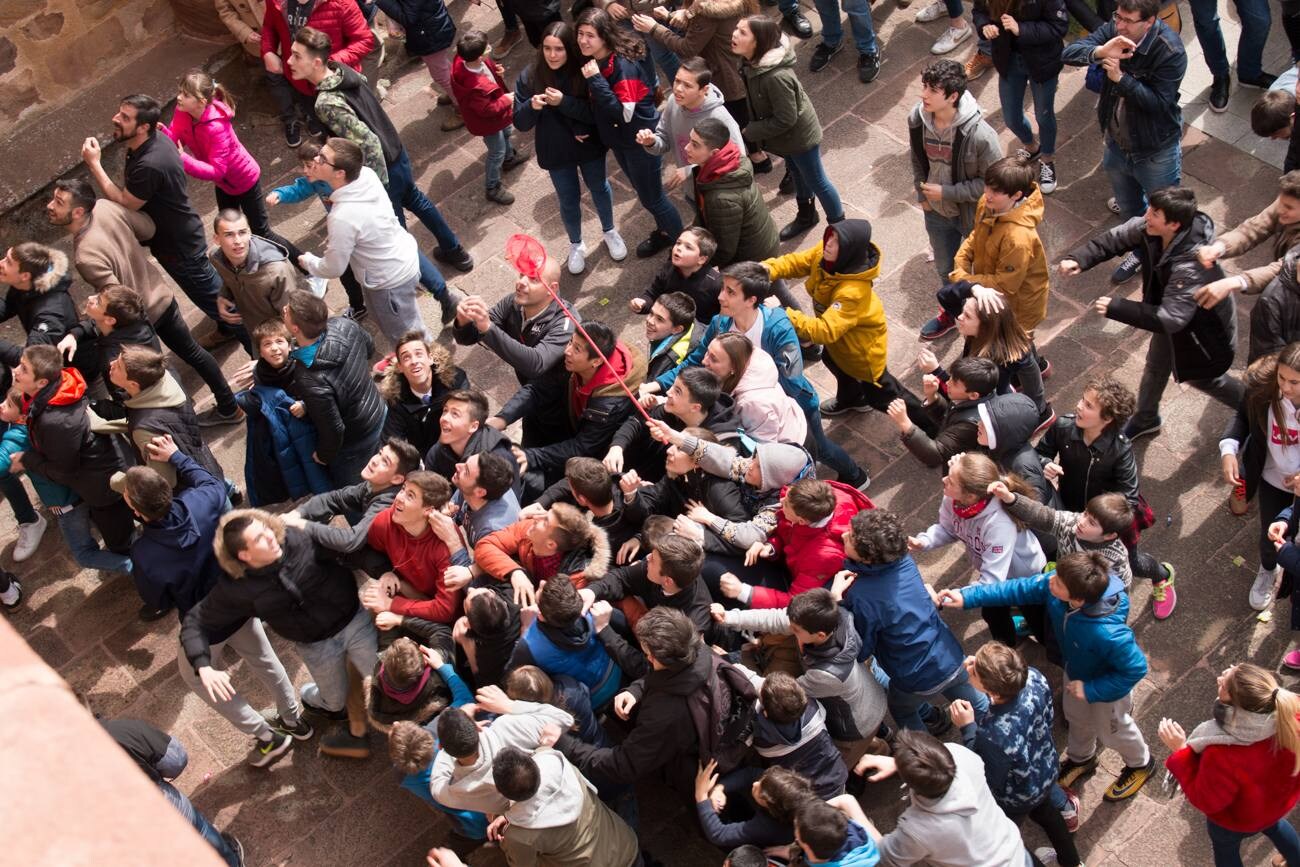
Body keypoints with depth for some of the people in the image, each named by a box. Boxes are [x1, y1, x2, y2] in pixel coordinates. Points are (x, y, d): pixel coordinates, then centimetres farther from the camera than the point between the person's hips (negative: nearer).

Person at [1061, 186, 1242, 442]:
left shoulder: (1190, 266, -46)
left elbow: (1170, 318, -47)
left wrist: (1116, 308, -46)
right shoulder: (1149, 228, -27)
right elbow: (1116, 239, -13)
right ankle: (1146, 419, 54)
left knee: (1204, 378, 20)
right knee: (1155, 366, 27)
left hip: (1203, 328, -7)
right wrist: (1079, 259, -30)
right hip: (1172, 315, 7)